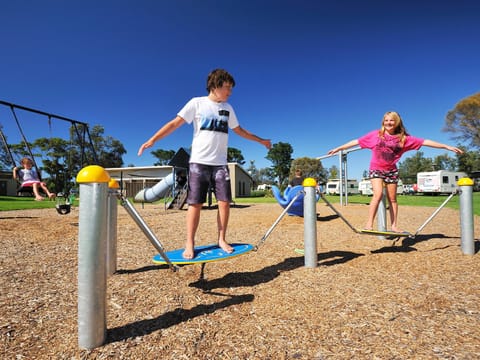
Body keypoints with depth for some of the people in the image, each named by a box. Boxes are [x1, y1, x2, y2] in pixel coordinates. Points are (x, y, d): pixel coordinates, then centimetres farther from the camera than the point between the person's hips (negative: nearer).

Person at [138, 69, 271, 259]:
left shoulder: (228, 108, 15)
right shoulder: (197, 103, 2)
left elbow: (239, 130, 27)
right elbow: (175, 123, -3)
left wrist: (261, 140, 32)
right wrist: (152, 140, -14)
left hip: (220, 163, 4)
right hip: (199, 161, -4)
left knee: (225, 201, -3)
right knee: (195, 203, -4)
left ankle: (222, 239, 11)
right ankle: (189, 244, 6)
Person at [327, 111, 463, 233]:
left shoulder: (403, 138, 1)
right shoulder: (376, 134, -2)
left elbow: (425, 142, 2)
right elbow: (356, 141, 0)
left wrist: (447, 147, 1)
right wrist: (338, 148, 0)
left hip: (391, 171, 3)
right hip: (376, 169, -3)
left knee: (392, 199, 6)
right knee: (378, 194, -19)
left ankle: (394, 226, 14)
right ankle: (369, 224, -17)